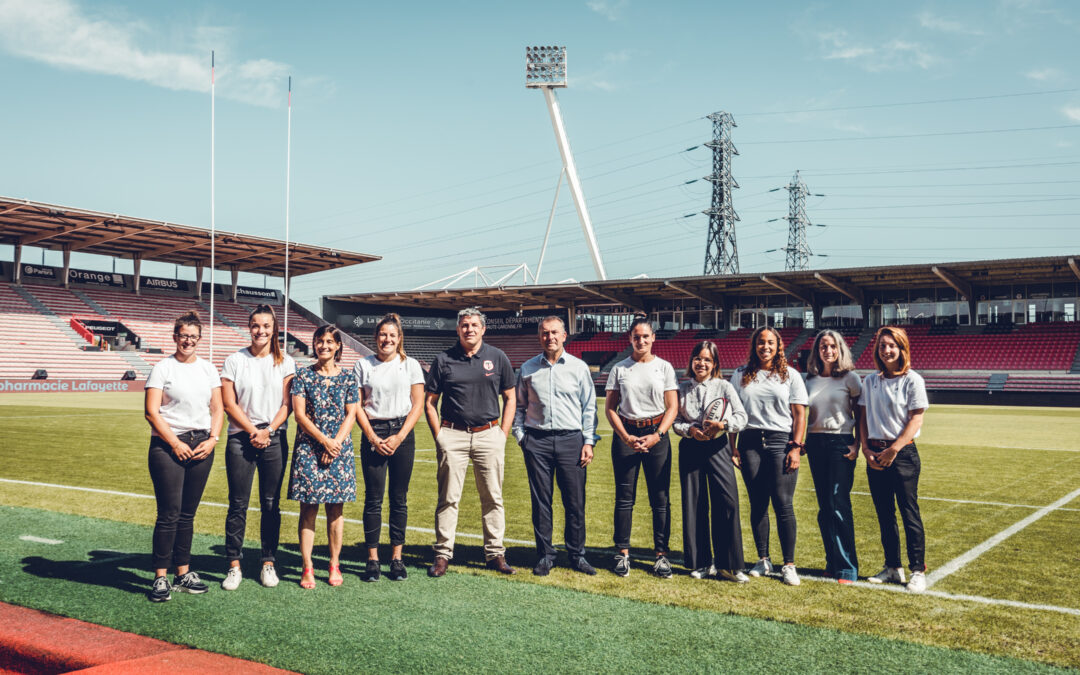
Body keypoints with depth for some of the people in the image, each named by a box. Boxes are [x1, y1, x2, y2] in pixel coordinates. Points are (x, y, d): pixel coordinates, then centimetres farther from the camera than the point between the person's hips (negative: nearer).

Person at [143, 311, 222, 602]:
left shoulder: (208, 369, 13)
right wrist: (175, 443, -11)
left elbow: (217, 408, 13)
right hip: (167, 445, -4)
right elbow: (152, 412, -7)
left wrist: (212, 439, -2)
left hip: (201, 445, 4)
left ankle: (183, 574, 17)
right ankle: (160, 578, 0)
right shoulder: (163, 368, -1)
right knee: (170, 513, -7)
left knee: (187, 513, 10)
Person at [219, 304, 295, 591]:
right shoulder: (235, 360, 3)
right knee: (238, 504, -1)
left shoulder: (285, 362, 6)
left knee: (271, 504, 5)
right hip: (241, 438, -1)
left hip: (275, 439, 1)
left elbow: (288, 404, 2)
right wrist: (252, 431, -8)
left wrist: (268, 430, -9)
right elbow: (229, 404, -1)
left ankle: (269, 563, 13)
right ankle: (234, 565, 6)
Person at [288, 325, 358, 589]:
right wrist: (323, 440, -10)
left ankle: (334, 565, 14)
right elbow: (299, 414, -2)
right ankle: (307, 568, 3)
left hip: (340, 448, 1)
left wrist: (336, 443, -8)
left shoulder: (348, 377, 8)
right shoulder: (303, 375, 3)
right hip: (308, 447, -1)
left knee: (335, 507, 5)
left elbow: (351, 415, 5)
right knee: (308, 508, -2)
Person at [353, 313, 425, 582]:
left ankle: (397, 557, 11)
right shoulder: (363, 365, 7)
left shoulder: (411, 365, 6)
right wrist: (373, 438, -7)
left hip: (402, 433, 0)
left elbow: (418, 405, 2)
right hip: (372, 434, 0)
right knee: (373, 498, -1)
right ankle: (372, 559, 7)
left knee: (399, 498, 4)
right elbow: (357, 406, 4)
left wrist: (399, 437, -8)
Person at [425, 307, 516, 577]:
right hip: (452, 435, -1)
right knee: (448, 497, 1)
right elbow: (430, 401, 8)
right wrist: (438, 435, -1)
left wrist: (503, 434, 3)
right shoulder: (444, 360, 4)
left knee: (493, 498, 5)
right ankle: (442, 554, 9)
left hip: (489, 434, 1)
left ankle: (495, 553, 15)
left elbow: (510, 398, 11)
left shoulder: (497, 358, 6)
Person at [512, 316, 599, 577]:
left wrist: (589, 441, 1)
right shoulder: (528, 368, 10)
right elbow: (519, 406, 15)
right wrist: (520, 436, 4)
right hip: (537, 440, 1)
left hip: (571, 440, -1)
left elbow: (589, 407, 8)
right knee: (540, 501, 3)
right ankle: (544, 555, 13)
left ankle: (577, 555, 13)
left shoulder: (579, 367, 7)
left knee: (575, 501, 1)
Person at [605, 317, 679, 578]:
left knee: (660, 498, 0)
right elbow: (610, 408, 5)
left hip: (657, 434, 0)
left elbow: (672, 407, 2)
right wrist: (626, 437, -8)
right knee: (624, 497, 1)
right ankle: (622, 553, 9)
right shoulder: (619, 369, 7)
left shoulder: (664, 367, 6)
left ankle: (661, 554, 6)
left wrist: (657, 436, -11)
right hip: (626, 433, 0)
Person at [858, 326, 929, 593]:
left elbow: (916, 420, -9)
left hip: (903, 453, -5)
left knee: (909, 513, -3)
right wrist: (866, 449, -1)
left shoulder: (912, 380, -5)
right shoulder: (870, 381, 10)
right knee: (884, 514, 10)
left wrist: (893, 450, -15)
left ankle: (918, 571, 5)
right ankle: (892, 568, 20)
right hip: (875, 454, 5)